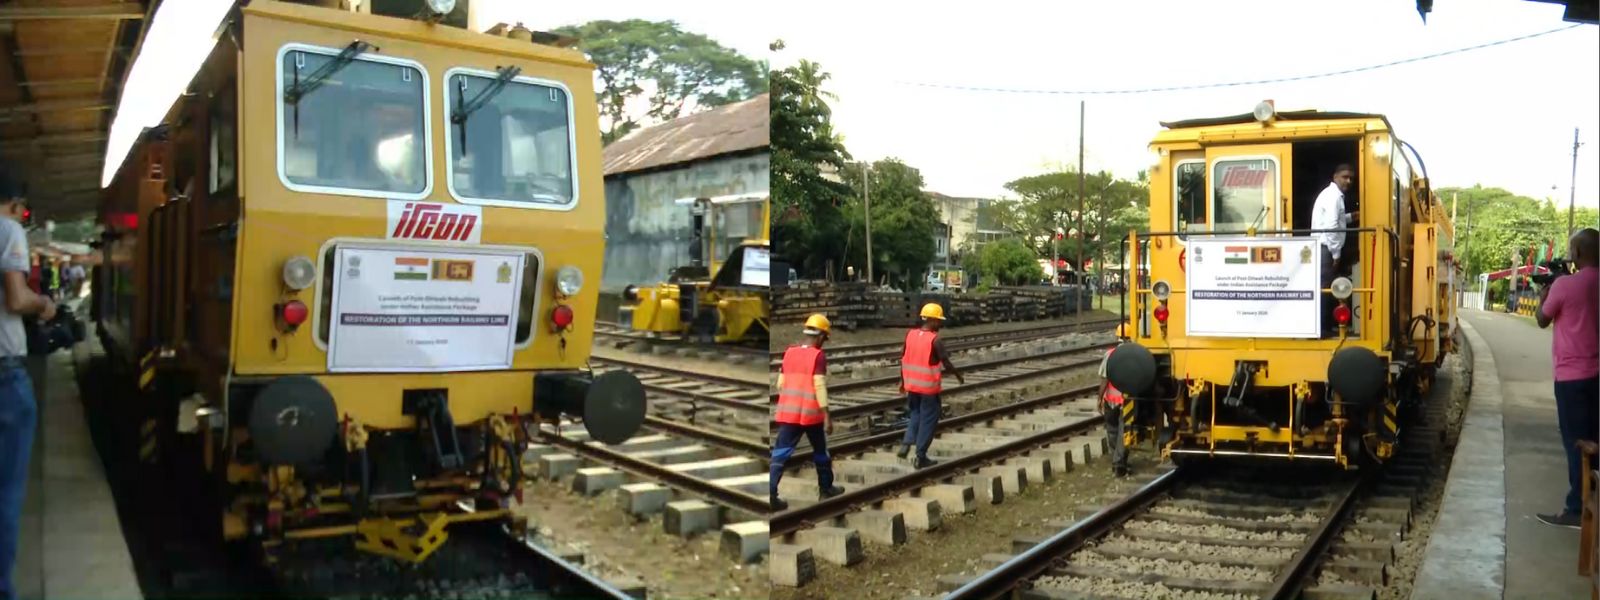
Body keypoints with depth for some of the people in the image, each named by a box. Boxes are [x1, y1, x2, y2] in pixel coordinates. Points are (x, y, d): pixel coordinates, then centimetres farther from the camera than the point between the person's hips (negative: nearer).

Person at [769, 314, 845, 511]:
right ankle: (826, 488, 32)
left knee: (779, 454, 0)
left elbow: (781, 384, 11)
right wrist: (827, 416, -12)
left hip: (787, 412, 4)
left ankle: (771, 495, -12)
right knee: (820, 451, 18)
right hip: (811, 413, -4)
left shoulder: (789, 352, 7)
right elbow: (819, 387, -15)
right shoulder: (818, 356, -9)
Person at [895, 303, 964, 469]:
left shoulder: (910, 334, 0)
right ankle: (920, 457, 10)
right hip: (929, 386, -5)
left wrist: (903, 380, 16)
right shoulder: (935, 340, -16)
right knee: (928, 420, 6)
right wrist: (959, 376, 2)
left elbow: (903, 359, 6)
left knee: (915, 414, 23)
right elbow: (946, 364, -15)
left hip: (912, 384, 5)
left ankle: (906, 443, 5)